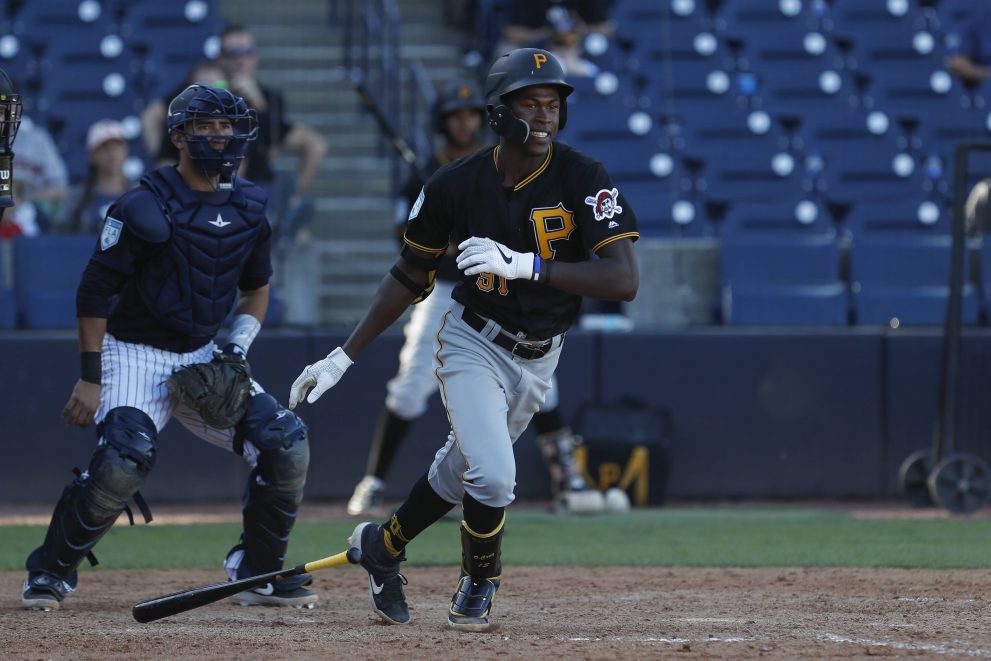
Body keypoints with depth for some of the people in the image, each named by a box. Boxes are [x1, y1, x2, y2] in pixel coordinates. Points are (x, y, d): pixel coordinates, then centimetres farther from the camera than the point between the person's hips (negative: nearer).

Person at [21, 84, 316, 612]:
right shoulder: (144, 207, -14)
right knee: (126, 457, -29)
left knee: (286, 443, -9)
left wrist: (238, 346, 1)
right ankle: (50, 571, -10)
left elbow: (256, 288, 19)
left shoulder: (248, 207, 5)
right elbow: (95, 292, -11)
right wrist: (90, 377, -14)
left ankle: (260, 573, 8)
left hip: (204, 359, 6)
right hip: (136, 355, -6)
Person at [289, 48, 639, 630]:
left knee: (460, 473, 17)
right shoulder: (457, 184, -14)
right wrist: (344, 357, -3)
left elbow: (624, 279, -27)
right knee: (492, 474, -19)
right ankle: (478, 585, 9)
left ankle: (381, 546, 45)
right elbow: (410, 277, -1)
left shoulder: (583, 179, -18)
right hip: (473, 345, -2)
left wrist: (526, 265, -38)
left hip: (538, 360, 2)